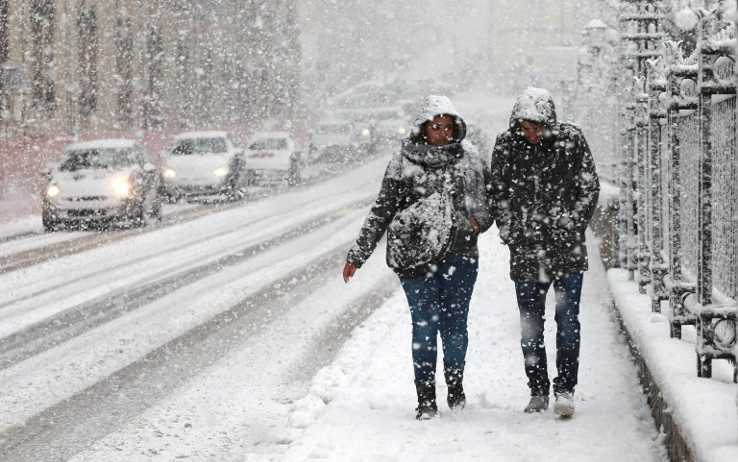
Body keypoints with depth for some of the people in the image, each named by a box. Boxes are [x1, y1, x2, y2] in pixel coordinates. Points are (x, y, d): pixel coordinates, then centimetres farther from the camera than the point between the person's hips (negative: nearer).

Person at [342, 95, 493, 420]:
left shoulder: (469, 160, 8)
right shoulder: (404, 164, 1)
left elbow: (489, 200, 19)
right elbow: (382, 211, 4)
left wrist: (480, 220, -4)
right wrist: (357, 255, 3)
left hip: (460, 255, 2)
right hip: (416, 256, -2)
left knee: (455, 325, 5)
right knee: (424, 325, -4)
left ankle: (455, 387, 26)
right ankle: (426, 399, 3)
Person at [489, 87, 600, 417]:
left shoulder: (571, 140, -3)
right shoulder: (506, 146, 1)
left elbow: (589, 189, 2)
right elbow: (498, 194, 10)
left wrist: (571, 228, -2)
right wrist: (510, 233, 2)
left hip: (567, 249, -2)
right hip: (526, 251, 2)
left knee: (568, 321, -4)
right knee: (530, 325, 7)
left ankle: (565, 390, 0)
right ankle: (538, 392, 17)